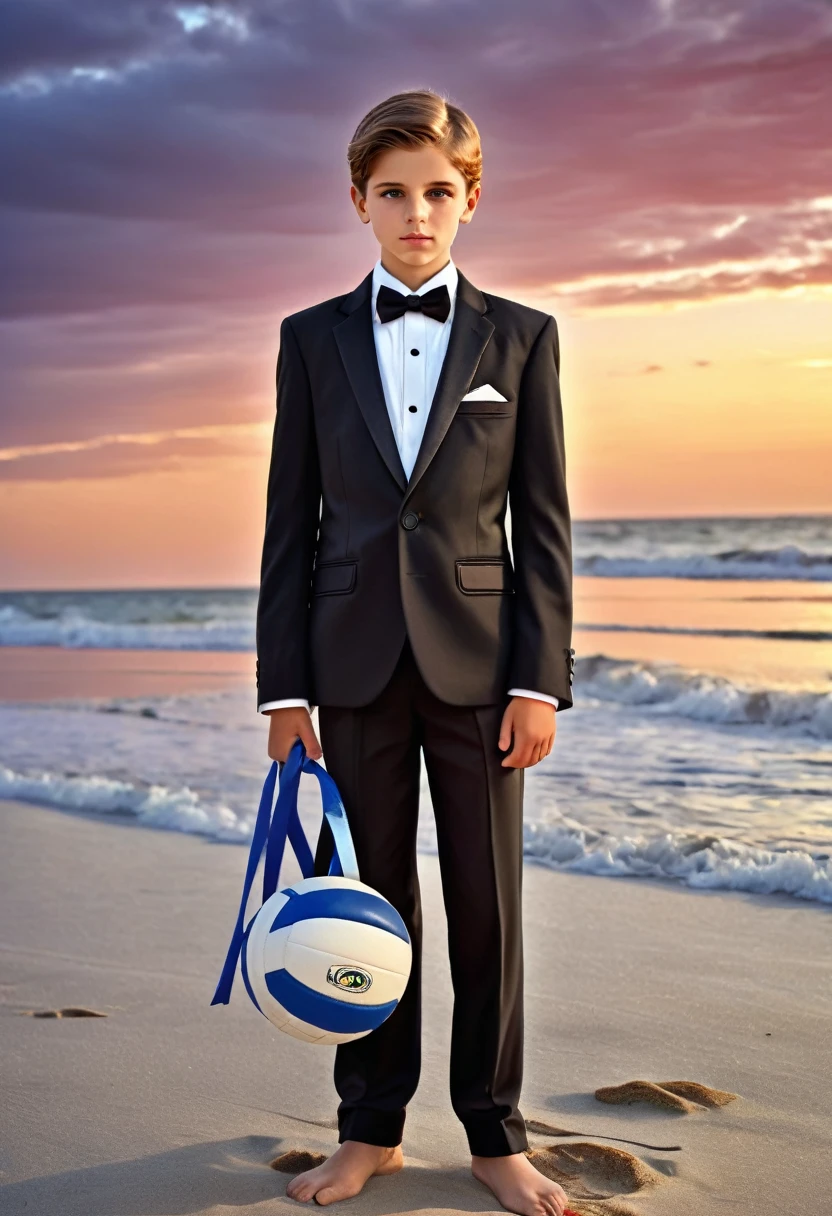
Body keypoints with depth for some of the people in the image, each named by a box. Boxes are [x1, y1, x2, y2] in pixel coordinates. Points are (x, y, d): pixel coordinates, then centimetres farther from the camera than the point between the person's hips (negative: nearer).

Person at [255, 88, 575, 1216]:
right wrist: (284, 685, 0)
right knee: (370, 898, 7)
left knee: (487, 902, 4)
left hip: (476, 657, -1)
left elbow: (544, 523, 2)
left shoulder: (522, 337, 5)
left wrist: (541, 680, -6)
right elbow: (291, 522, 5)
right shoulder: (313, 338, 7)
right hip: (357, 658, 1)